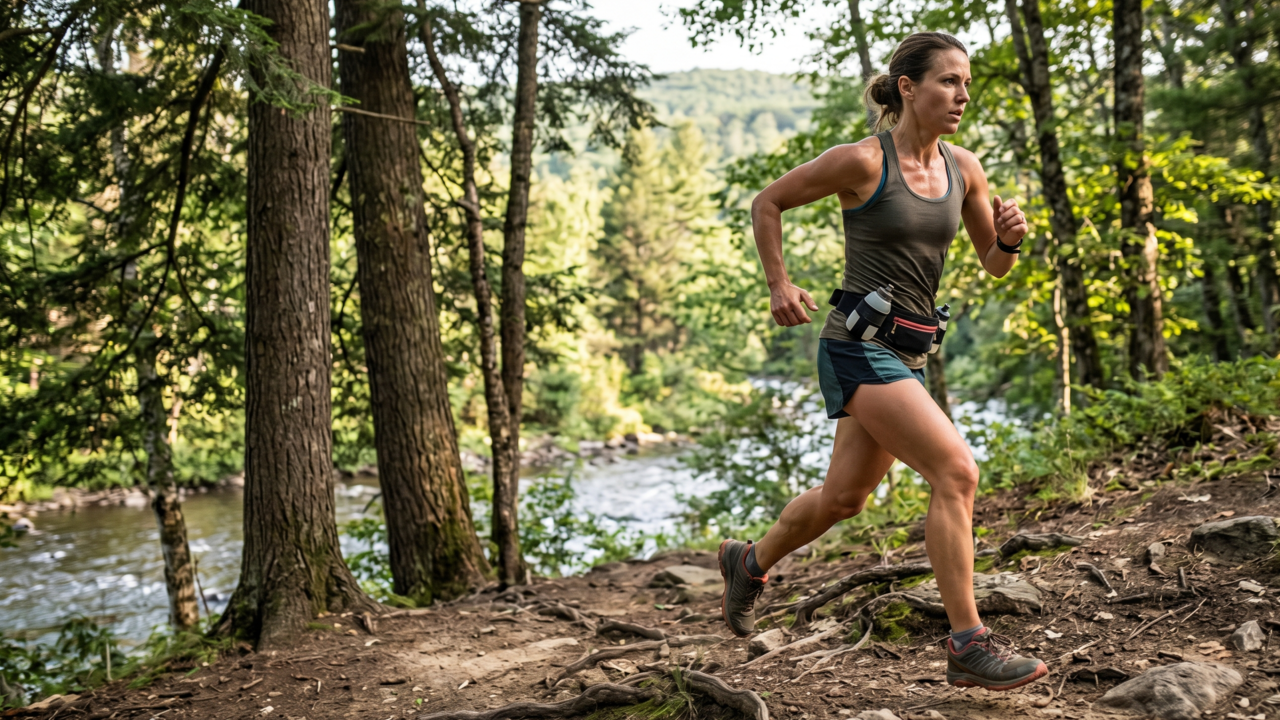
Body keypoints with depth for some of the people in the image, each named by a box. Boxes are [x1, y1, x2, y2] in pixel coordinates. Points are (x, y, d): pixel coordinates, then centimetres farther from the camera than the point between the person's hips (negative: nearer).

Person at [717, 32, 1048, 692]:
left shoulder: (962, 168, 5)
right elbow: (767, 202, 0)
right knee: (956, 471, -19)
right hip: (859, 348, -8)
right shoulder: (861, 161, -12)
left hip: (906, 356, 8)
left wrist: (1010, 236, -9)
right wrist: (779, 285, -6)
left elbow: (994, 265, 13)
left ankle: (749, 564, 44)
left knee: (843, 499, 19)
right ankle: (969, 646, -11)